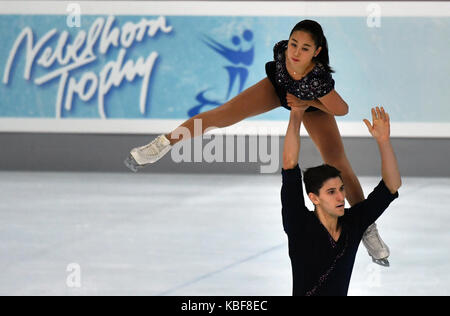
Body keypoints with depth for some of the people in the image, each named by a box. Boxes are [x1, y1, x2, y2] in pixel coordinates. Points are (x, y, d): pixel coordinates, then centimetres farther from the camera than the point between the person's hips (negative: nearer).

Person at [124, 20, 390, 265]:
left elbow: (342, 109, -29)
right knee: (224, 114, -9)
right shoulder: (281, 50, -36)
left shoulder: (319, 78, -45)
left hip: (312, 104, -3)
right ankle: (163, 144, 6)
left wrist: (306, 103, -25)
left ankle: (367, 227, 6)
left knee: (340, 165, -9)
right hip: (278, 87, 3)